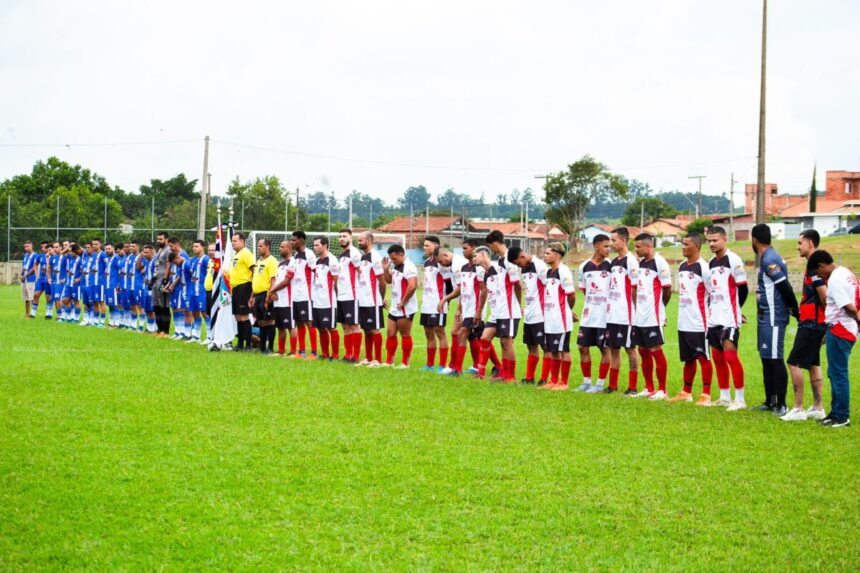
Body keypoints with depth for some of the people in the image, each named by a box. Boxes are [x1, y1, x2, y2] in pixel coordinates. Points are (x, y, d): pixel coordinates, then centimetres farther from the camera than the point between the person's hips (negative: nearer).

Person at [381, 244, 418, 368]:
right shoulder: (395, 266, 12)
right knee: (390, 333, 12)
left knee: (405, 335, 0)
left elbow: (412, 286, -28)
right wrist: (385, 269, 6)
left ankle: (405, 363, 8)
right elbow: (389, 280, 25)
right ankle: (389, 361, 20)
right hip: (394, 307, 9)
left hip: (405, 308, -9)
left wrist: (403, 302, -19)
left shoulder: (408, 267, -18)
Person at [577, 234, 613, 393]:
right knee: (583, 347, 7)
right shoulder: (584, 267, 5)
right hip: (588, 315, 4)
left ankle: (600, 384, 8)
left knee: (604, 349, 1)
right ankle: (586, 381, 19)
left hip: (605, 316, -4)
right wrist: (592, 302, 7)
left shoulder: (611, 266, -5)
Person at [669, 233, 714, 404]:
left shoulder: (703, 267, -12)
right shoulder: (682, 266, 13)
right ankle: (686, 393, 24)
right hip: (683, 322, 8)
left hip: (698, 323, -8)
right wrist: (682, 311, 16)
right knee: (688, 359, 16)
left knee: (703, 358, -2)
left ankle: (706, 395, 0)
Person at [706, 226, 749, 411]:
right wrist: (711, 310, 11)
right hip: (714, 318, 8)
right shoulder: (711, 262, 14)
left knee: (730, 355, -11)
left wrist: (733, 310, 4)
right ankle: (724, 397, 18)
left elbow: (743, 290, -7)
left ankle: (740, 399, -7)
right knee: (718, 357, 10)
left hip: (729, 319, -8)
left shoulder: (733, 260, -9)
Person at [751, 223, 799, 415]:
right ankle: (770, 402, 21)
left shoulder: (769, 260, -18)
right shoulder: (766, 258, 14)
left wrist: (795, 311, -13)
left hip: (774, 318, -10)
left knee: (775, 360, -6)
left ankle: (781, 404, -3)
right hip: (766, 318, 10)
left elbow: (786, 288, -20)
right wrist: (794, 309, 18)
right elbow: (784, 288, 17)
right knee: (766, 360, 14)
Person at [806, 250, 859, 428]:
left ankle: (842, 417, 2)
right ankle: (836, 413, 24)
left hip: (839, 331, -10)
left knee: (838, 374, -3)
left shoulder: (834, 280, -16)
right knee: (835, 373, 17)